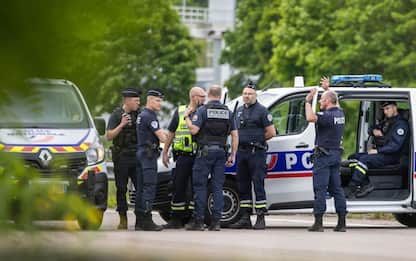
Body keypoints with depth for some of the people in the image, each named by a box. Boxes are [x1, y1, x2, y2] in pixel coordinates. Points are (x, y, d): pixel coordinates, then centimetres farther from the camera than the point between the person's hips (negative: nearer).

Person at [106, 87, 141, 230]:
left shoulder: (139, 114, 9)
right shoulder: (116, 115, -1)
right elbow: (109, 136, -7)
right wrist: (121, 125, -17)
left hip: (136, 157, 3)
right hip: (121, 157, -3)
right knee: (121, 189, 2)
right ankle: (123, 219, 7)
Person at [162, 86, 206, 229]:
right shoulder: (180, 112, 10)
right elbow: (171, 133, 14)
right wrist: (165, 152, 11)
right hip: (182, 157, 1)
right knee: (178, 187, 2)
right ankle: (176, 219, 7)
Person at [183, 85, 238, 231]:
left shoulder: (203, 110, -5)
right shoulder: (227, 112, 9)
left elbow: (194, 130, -13)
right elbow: (235, 135, 8)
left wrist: (187, 117, 3)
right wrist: (232, 155, 12)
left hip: (205, 152, -4)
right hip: (221, 152, 4)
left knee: (200, 186, -1)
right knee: (217, 187, 5)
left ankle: (198, 221, -4)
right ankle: (216, 221, 1)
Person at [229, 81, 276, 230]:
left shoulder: (261, 111, -4)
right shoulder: (239, 111, 17)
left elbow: (271, 132, -6)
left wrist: (258, 140, 2)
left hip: (256, 152, -7)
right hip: (242, 151, 7)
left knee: (258, 185, -9)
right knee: (243, 186, 8)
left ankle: (260, 219, -9)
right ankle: (245, 219, 12)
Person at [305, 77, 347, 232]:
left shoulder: (328, 115, -17)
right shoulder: (340, 113, 10)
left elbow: (310, 118, -33)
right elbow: (333, 102, 34)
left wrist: (308, 101, -20)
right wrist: (327, 89, 39)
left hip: (324, 155, -8)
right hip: (336, 154, 8)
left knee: (320, 189, -7)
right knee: (336, 189, 10)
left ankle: (318, 223, -10)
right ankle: (341, 223, 9)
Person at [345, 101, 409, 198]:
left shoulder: (401, 124, -9)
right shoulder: (386, 122, 20)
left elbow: (395, 145, -19)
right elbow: (371, 130, 31)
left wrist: (377, 150, -21)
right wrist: (374, 131, 4)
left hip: (391, 156, -10)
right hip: (381, 153, 10)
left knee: (363, 160, -29)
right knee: (353, 158, -2)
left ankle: (351, 189, -31)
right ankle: (366, 185, -13)